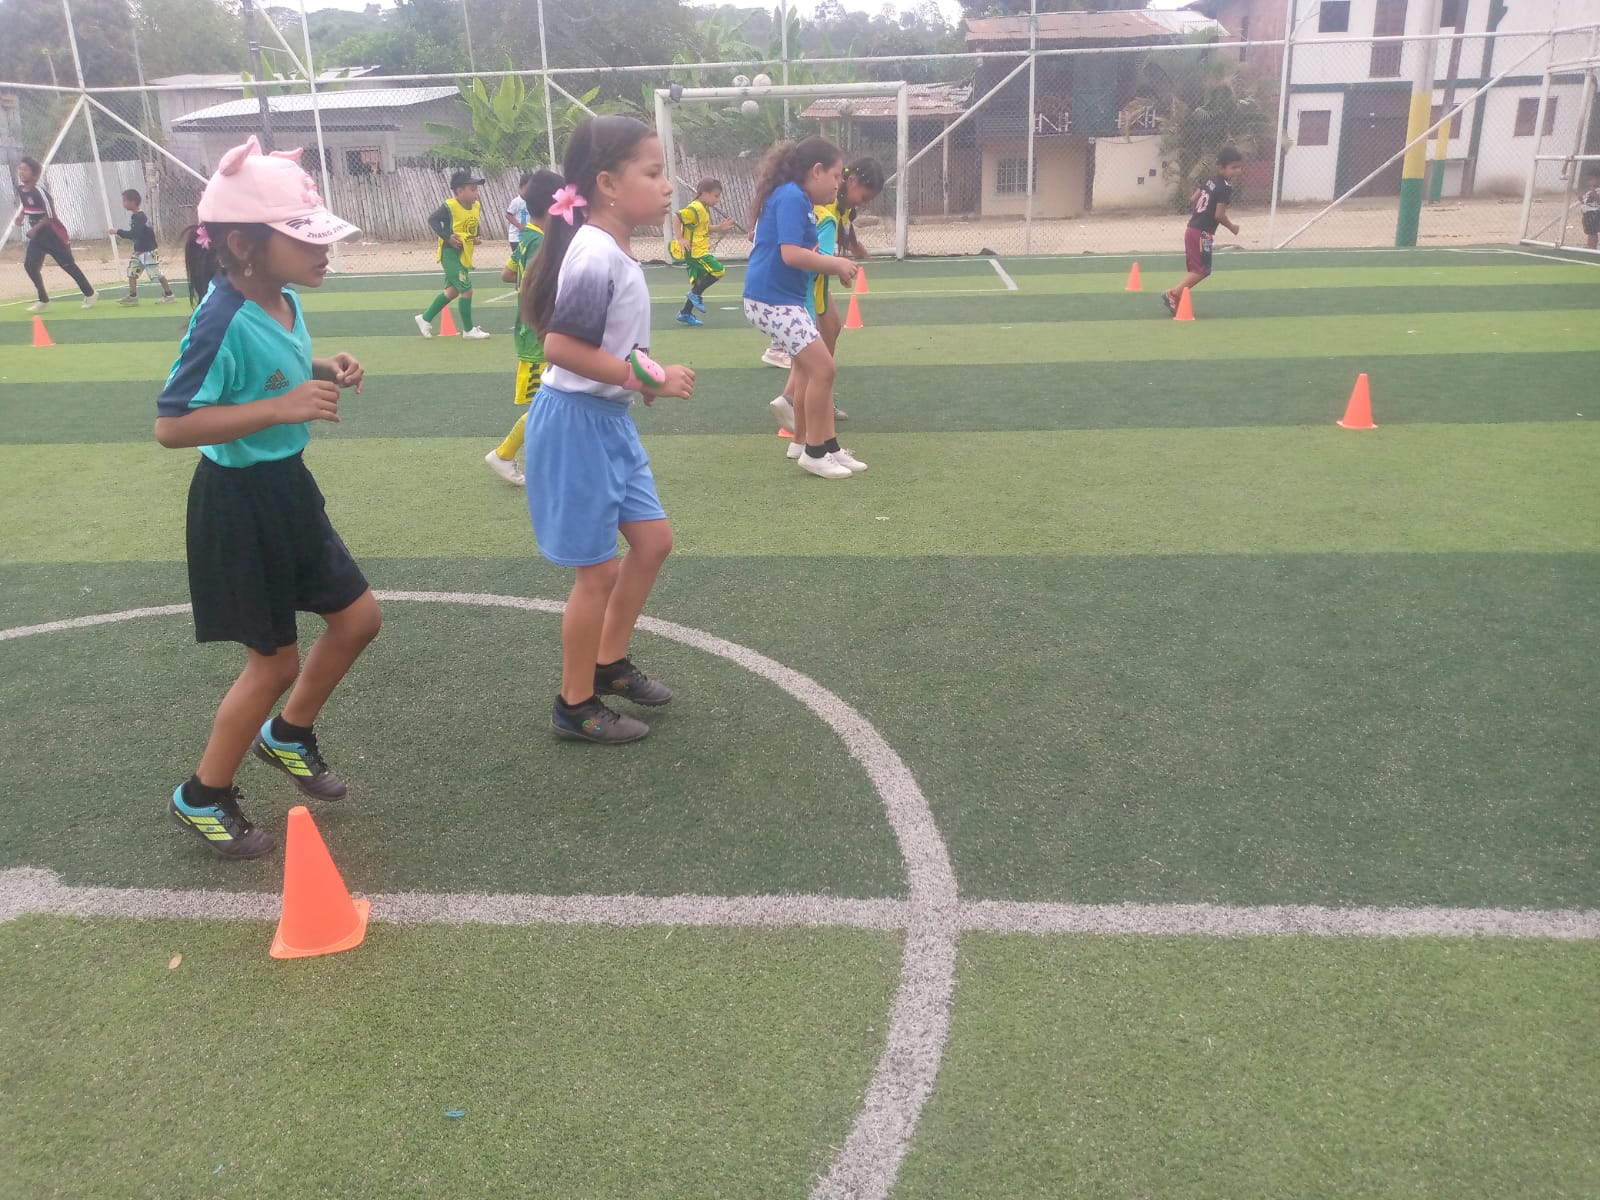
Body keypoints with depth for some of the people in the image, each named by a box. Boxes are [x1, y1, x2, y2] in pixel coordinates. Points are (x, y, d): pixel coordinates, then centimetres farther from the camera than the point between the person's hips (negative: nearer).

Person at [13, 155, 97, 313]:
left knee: (68, 265, 3)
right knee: (30, 265, -2)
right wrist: (21, 215, 6)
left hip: (53, 234, -7)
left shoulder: (39, 191, -21)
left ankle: (90, 294, 20)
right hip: (37, 235, 7)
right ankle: (43, 300, 8)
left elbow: (50, 215, -22)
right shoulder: (20, 190, 3)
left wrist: (34, 229, -20)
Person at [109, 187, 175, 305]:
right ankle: (132, 296, 9)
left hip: (148, 251, -9)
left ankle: (169, 295, 7)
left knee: (157, 273, -3)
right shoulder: (135, 216, 9)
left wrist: (117, 232, -24)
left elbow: (134, 233, -29)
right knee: (131, 272, 6)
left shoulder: (139, 217, -20)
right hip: (138, 251, 9)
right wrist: (123, 237, 6)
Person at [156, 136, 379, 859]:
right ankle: (202, 797, 25)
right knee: (274, 659, 3)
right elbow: (170, 426, -27)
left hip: (287, 488, 9)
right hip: (237, 503, -8)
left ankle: (287, 733, 38)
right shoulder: (224, 321, -25)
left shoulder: (285, 303, 1)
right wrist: (280, 407, -33)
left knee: (358, 617, 15)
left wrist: (323, 375, -2)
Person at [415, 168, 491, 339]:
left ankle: (425, 318, 30)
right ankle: (468, 330, 5)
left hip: (465, 255, 9)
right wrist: (447, 237, -23)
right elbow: (432, 219, -15)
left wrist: (475, 237, 3)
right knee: (466, 290, -8)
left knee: (452, 291, 17)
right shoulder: (450, 206, -16)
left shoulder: (476, 206, 6)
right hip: (450, 254, -9)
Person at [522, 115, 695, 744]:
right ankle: (575, 706, 18)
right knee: (598, 570, 1)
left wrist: (646, 375, 3)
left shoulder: (614, 250, 7)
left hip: (609, 419, 10)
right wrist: (647, 377, -22)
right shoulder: (595, 255, -22)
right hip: (576, 421, -10)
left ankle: (610, 663, 34)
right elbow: (559, 346, -26)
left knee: (652, 540, 16)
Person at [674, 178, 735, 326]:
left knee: (698, 283, 11)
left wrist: (719, 228, 9)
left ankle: (685, 314, 15)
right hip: (695, 252, -10)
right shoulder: (695, 208, -15)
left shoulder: (704, 209, 15)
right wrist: (681, 238, -22)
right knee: (718, 271, -14)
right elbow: (676, 217, -22)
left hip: (699, 252, 10)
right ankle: (696, 294, -5)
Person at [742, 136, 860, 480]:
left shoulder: (799, 200, 13)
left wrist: (832, 264, 4)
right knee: (823, 369, -8)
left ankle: (828, 447, 22)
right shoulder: (791, 198, -15)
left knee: (809, 370, 14)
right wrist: (836, 264, -12)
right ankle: (814, 453, 3)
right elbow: (791, 254, -24)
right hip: (772, 299, -10)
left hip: (783, 299, 10)